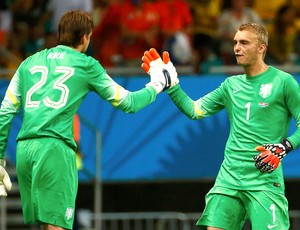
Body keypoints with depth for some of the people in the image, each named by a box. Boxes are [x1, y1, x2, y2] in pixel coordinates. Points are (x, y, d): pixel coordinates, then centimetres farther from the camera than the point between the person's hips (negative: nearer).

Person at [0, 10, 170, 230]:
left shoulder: (29, 63, 19)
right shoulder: (86, 65, 8)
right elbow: (127, 103, 15)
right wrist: (156, 84, 33)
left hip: (23, 148, 5)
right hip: (55, 146, -5)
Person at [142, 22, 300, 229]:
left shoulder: (283, 81, -2)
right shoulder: (231, 84, 15)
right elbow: (194, 110, 16)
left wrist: (283, 148, -15)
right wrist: (170, 84, 5)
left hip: (265, 180, -5)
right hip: (229, 177, 5)